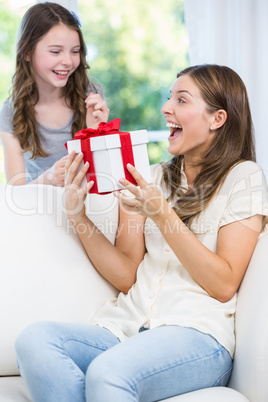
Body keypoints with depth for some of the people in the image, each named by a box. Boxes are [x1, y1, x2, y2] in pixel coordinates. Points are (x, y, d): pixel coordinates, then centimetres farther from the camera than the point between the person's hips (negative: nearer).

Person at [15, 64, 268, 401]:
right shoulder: (152, 178, 18)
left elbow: (224, 285, -5)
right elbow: (127, 277, 11)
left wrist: (162, 214, -12)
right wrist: (79, 216, -1)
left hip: (197, 334, -5)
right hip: (126, 327, 5)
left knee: (108, 371, -36)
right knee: (33, 341, -25)